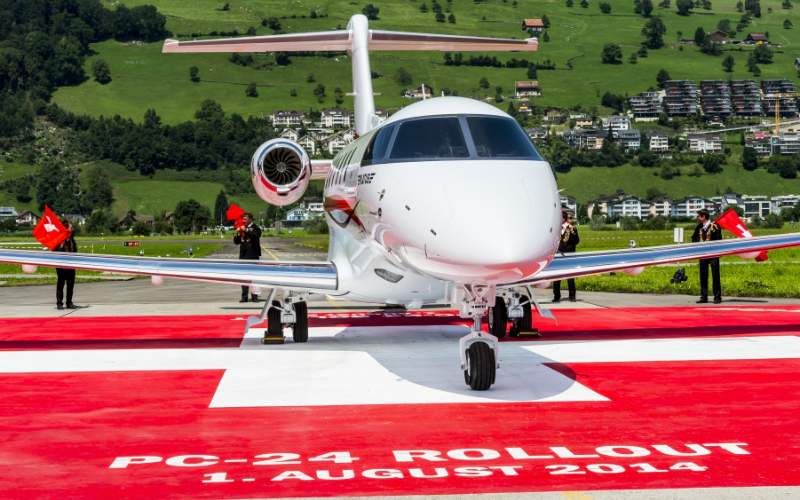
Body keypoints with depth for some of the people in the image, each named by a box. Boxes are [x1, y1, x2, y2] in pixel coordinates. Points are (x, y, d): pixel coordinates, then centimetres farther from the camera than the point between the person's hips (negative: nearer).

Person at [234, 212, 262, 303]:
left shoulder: (255, 228, -1)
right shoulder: (241, 228, 14)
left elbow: (256, 236, -21)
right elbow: (236, 241, 14)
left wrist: (246, 230, -20)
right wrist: (237, 234, -3)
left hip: (253, 255, -5)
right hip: (243, 256, 5)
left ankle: (254, 296, -3)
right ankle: (244, 297, 8)